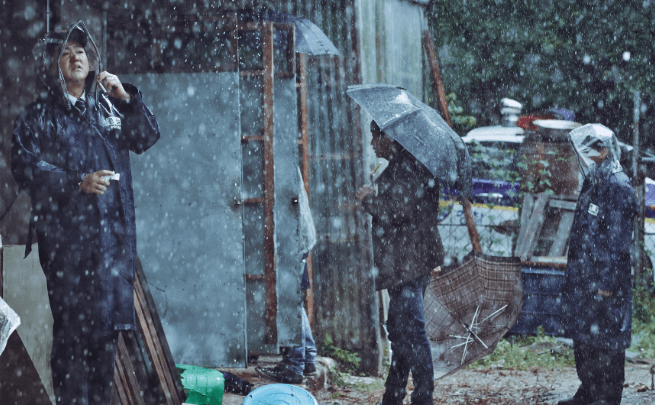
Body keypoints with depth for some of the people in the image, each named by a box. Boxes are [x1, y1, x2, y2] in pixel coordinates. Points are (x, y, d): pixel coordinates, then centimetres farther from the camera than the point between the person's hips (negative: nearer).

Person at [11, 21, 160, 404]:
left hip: (115, 235, 4)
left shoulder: (107, 110, 19)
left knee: (107, 326, 5)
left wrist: (126, 97, -3)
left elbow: (148, 137, 11)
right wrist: (77, 184, -16)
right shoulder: (38, 117, 7)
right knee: (73, 325, -9)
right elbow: (26, 167, -5)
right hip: (66, 237, -4)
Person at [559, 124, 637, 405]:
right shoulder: (593, 183, 12)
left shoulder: (618, 188, -17)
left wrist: (608, 282, -20)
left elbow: (618, 242, -19)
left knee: (606, 339, -2)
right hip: (582, 277, 10)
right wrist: (573, 272, 20)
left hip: (605, 280, -9)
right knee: (582, 336, 16)